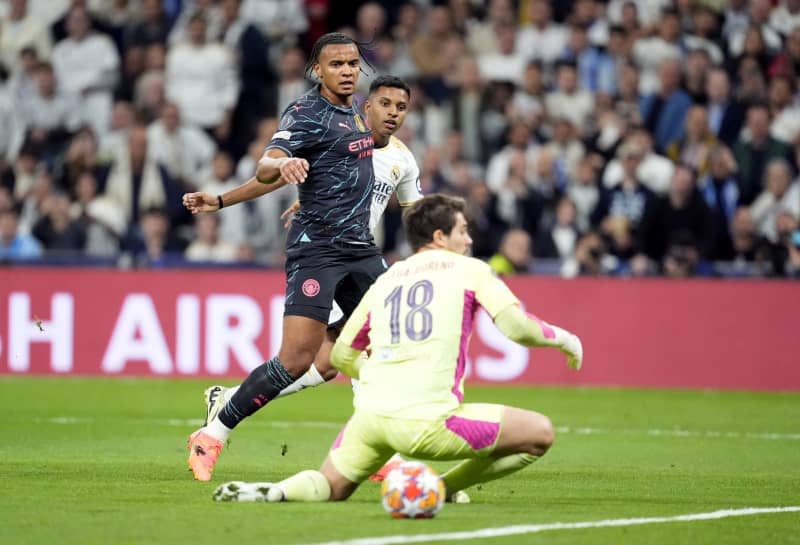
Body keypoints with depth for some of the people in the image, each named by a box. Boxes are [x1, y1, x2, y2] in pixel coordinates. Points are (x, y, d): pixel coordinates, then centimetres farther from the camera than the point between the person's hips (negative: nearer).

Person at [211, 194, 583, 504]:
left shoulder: (384, 281, 21)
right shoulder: (469, 270, 8)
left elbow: (341, 355, 24)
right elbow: (515, 326, -5)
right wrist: (562, 338, 14)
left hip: (370, 416, 5)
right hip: (427, 421, -5)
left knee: (330, 488, 24)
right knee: (540, 434, 5)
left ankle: (275, 491, -8)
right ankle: (443, 489, 5)